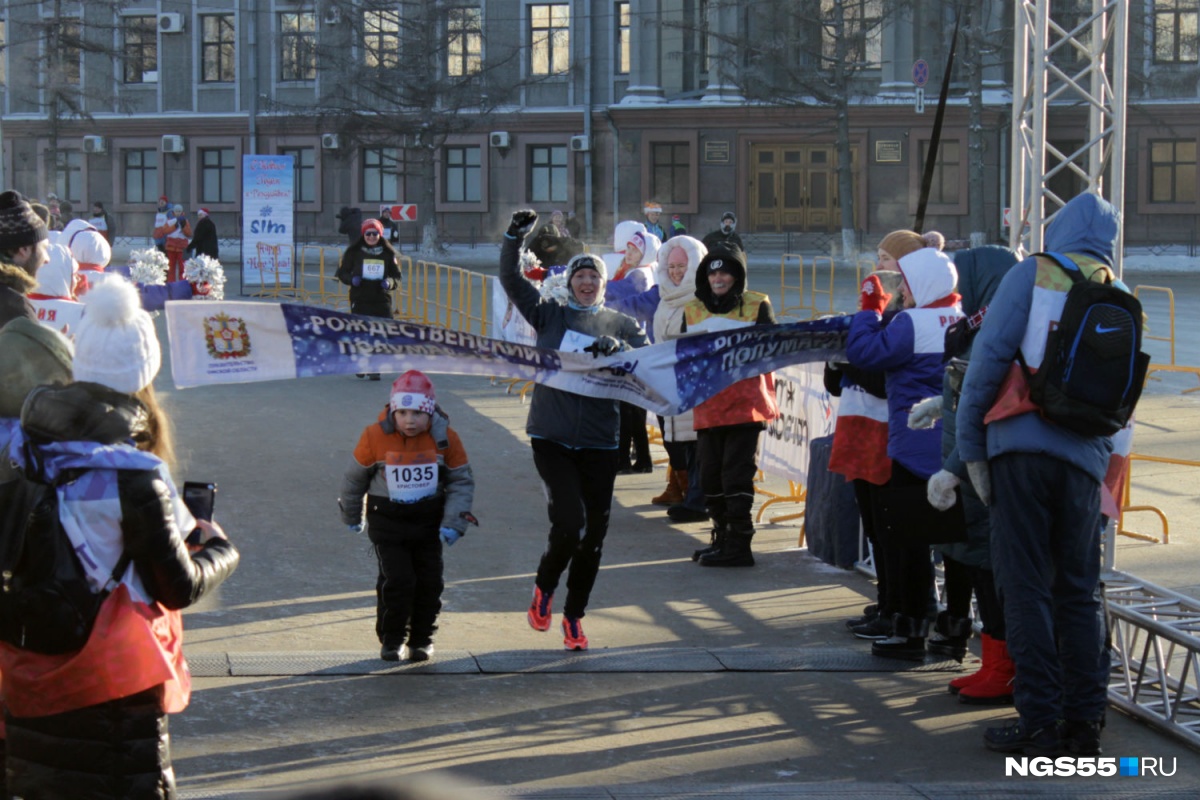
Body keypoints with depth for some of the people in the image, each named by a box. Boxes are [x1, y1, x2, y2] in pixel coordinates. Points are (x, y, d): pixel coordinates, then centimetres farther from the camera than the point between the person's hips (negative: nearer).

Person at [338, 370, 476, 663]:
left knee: (429, 581, 2)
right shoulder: (375, 437, -15)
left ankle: (421, 639, 20)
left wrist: (453, 523, -10)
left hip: (428, 520, 2)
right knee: (396, 580, -9)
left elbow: (461, 481, -1)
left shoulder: (445, 439, -11)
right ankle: (392, 641, 8)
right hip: (387, 520, -2)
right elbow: (354, 478, 2)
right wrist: (351, 516, 14)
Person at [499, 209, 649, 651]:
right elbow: (511, 280, 1)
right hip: (551, 436, -2)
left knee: (593, 534, 4)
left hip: (599, 442, 2)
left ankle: (574, 615, 21)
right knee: (569, 521, -16)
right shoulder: (549, 315, 9)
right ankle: (544, 586, 13)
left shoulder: (621, 324, 9)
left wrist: (616, 347, -23)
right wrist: (514, 238, -14)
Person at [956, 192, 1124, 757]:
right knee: (1079, 589, 11)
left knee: (1025, 585, -1)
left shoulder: (1033, 274, 3)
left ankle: (1039, 721, -2)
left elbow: (989, 357, -4)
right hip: (1085, 457, 4)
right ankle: (1085, 721, 12)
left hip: (1023, 443, -4)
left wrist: (971, 446, 0)